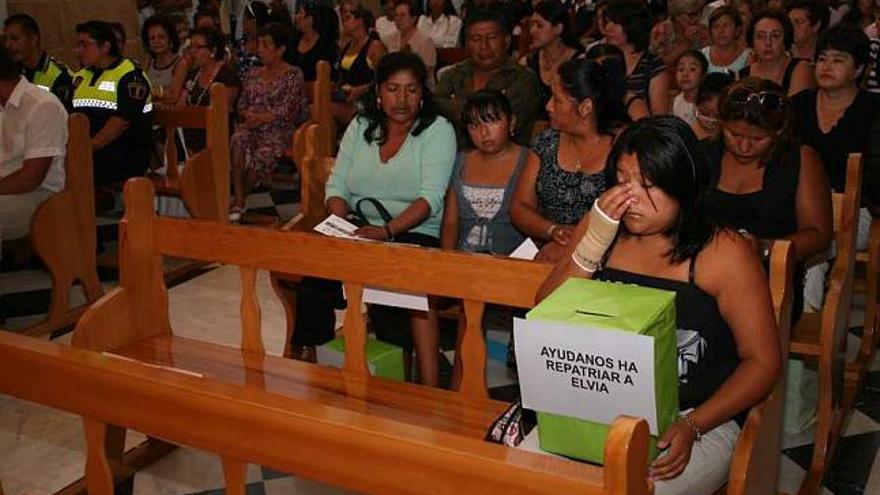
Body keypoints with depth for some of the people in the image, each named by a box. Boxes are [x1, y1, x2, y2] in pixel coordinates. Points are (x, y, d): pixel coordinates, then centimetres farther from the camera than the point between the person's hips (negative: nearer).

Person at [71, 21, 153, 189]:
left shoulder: (130, 76, -4)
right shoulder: (80, 77, 22)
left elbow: (122, 120, -14)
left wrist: (90, 147, -18)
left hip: (124, 156, -7)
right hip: (90, 154, 7)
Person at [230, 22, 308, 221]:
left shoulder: (293, 75, 4)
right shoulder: (253, 74, 21)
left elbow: (286, 111, -5)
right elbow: (241, 105, 19)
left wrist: (259, 118, -8)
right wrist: (247, 115, -4)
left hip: (279, 130, -4)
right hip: (253, 128, 4)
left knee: (263, 154, -34)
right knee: (238, 138, -32)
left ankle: (239, 201, -14)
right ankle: (239, 201, -33)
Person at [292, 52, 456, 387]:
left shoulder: (438, 130, 0)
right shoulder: (360, 126, 15)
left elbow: (430, 198, -12)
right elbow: (337, 184, 11)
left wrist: (387, 230, -26)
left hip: (413, 234, -3)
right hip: (358, 231, 4)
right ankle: (304, 360, -11)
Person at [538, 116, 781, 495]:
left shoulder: (723, 253, -5)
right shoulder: (598, 229, 7)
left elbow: (763, 360, -3)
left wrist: (692, 426, -15)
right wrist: (593, 243, -10)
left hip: (699, 420, -3)